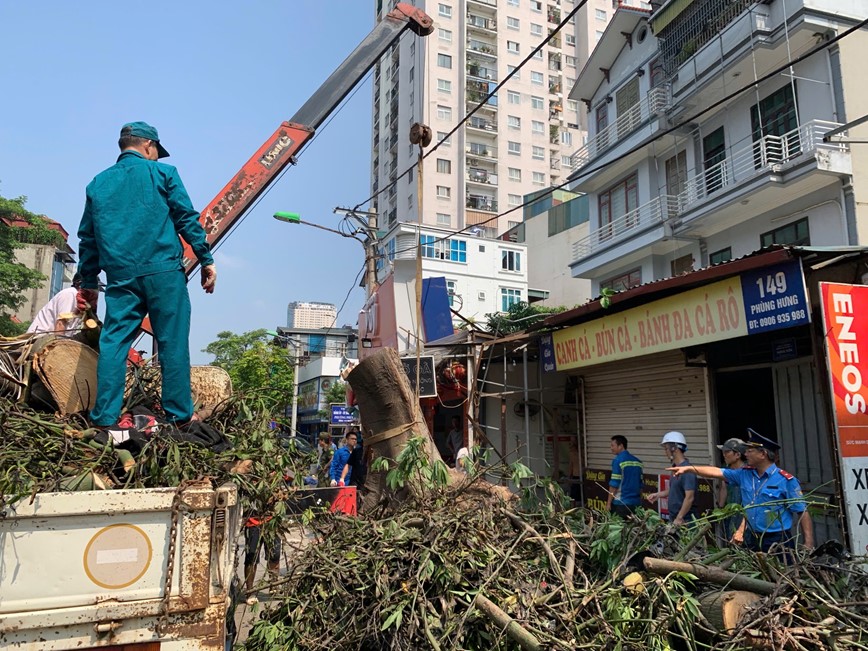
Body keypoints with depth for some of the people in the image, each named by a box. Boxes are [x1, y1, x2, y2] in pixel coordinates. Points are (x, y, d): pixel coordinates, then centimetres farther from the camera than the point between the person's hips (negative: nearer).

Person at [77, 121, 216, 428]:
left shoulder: (98, 183, 17)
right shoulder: (163, 173, 5)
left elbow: (87, 238, 19)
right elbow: (187, 219, -2)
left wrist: (88, 282, 25)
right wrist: (206, 259, 3)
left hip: (120, 276, 4)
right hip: (164, 272, -4)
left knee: (113, 342, 6)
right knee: (173, 343, 1)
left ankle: (105, 416, 6)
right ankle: (179, 413, 6)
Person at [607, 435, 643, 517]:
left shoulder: (618, 460, -11)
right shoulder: (637, 461, 9)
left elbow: (614, 484, -13)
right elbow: (640, 484, 14)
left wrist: (608, 503, -7)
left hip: (621, 503, -7)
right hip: (636, 503, 7)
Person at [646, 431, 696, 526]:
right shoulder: (675, 467, 11)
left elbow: (689, 497, -21)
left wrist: (679, 518, -21)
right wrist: (658, 495, 11)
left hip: (684, 521, -8)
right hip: (673, 518, 8)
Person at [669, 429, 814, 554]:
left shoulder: (786, 480, -11)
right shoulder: (745, 474, 4)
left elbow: (803, 513, -10)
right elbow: (716, 472, 7)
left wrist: (808, 546, -14)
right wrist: (688, 469, -2)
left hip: (777, 542, -6)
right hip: (751, 539, 6)